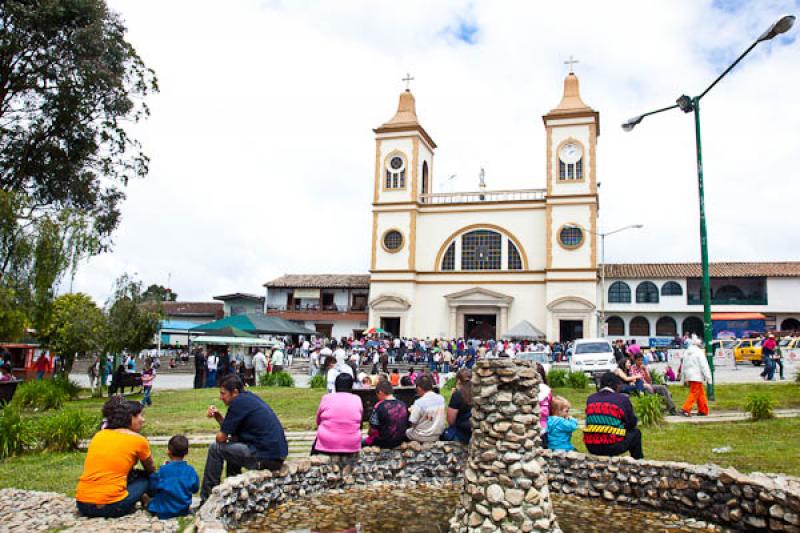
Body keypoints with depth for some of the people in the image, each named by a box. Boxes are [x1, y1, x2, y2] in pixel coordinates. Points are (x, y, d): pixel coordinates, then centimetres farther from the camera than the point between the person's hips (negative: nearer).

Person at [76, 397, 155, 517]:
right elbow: (151, 471, 18)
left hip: (82, 504, 5)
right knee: (145, 477, 19)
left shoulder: (99, 435, 13)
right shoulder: (138, 440, -1)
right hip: (110, 506, -5)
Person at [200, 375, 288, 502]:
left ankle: (207, 498, 14)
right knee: (233, 445, 28)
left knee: (215, 448, 3)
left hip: (266, 457, -9)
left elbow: (221, 437, -6)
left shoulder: (238, 402, -10)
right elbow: (230, 427, 23)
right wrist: (218, 416, 10)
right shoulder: (249, 396, 16)